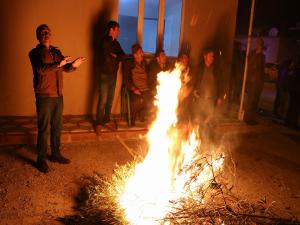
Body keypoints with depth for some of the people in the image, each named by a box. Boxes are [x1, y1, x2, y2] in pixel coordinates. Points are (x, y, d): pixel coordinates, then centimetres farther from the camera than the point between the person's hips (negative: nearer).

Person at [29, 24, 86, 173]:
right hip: (44, 96, -6)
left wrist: (73, 65, -9)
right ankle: (41, 159, 11)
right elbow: (41, 69, -20)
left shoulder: (56, 52, 14)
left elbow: (66, 68, 12)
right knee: (44, 129, -1)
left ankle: (55, 154, 28)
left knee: (57, 127, 14)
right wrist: (58, 64, -30)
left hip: (58, 95, 6)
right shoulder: (35, 53, -4)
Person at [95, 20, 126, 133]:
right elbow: (107, 59, -19)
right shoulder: (105, 41, -10)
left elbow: (123, 56, 5)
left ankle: (106, 121, 20)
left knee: (110, 99, 10)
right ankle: (99, 123, 5)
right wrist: (117, 58, -2)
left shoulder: (116, 43, 14)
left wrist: (115, 56, -12)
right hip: (105, 75, -7)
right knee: (103, 100, -5)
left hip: (114, 75, 7)